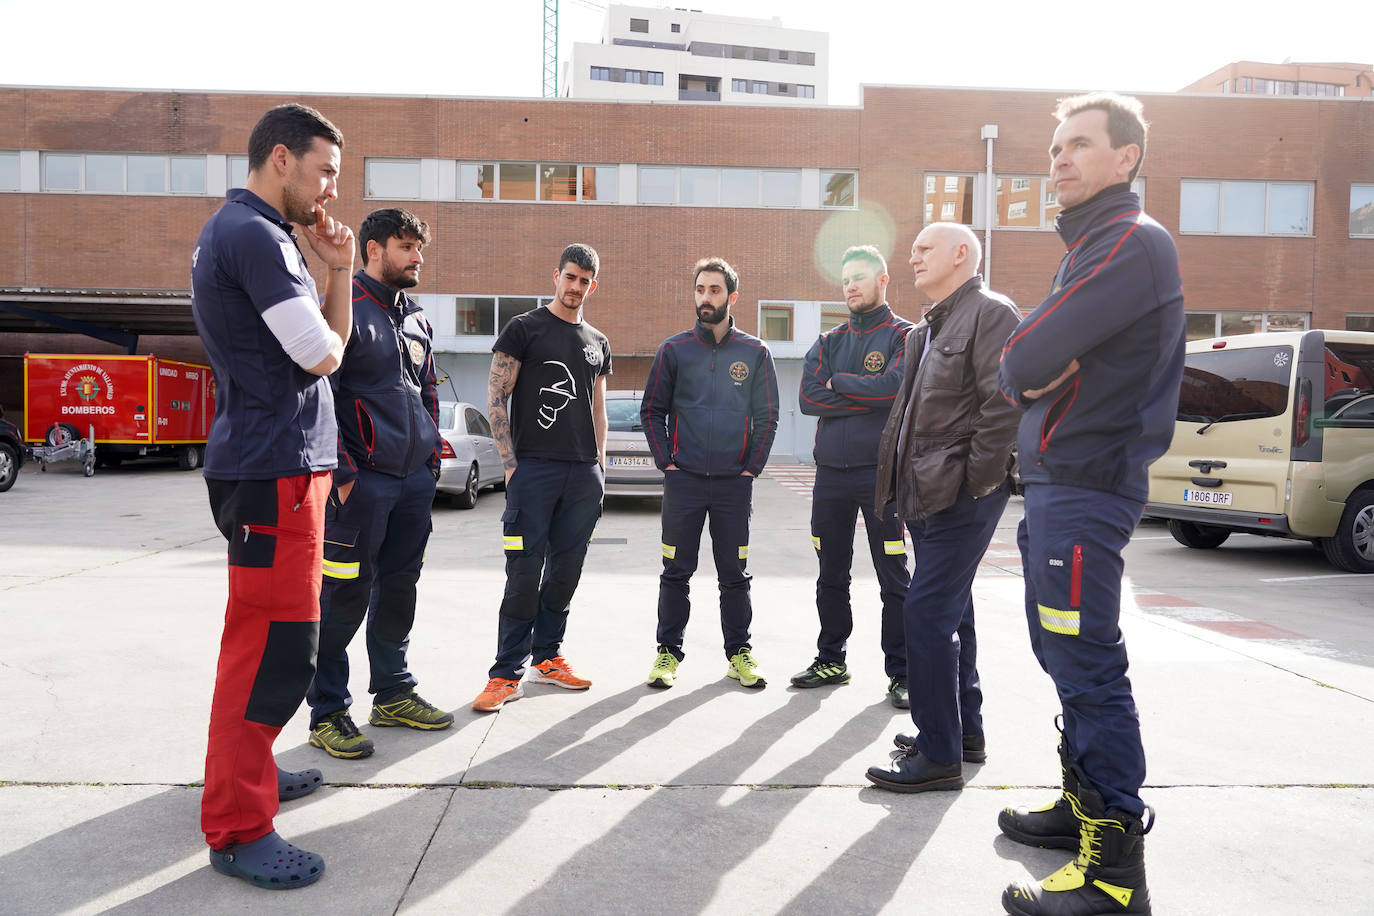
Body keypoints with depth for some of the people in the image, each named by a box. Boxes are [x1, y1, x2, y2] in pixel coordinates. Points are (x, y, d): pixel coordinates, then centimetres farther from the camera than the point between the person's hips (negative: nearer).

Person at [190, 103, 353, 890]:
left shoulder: (239, 232, 20)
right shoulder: (255, 236, -13)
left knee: (268, 636, 20)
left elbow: (329, 343, 18)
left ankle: (248, 769, 34)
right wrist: (331, 278, 5)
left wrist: (338, 270, 5)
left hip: (278, 462, 11)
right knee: (276, 642, -8)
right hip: (274, 468, -11)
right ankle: (239, 828, 1)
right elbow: (323, 354, -16)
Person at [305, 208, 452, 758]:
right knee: (346, 596, -3)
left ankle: (393, 695, 27)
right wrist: (341, 472, -16)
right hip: (363, 480, -7)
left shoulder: (416, 319, 18)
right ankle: (327, 713, 9)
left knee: (399, 588, 14)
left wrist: (432, 458, 17)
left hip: (415, 479, 7)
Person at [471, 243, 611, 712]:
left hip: (584, 474, 5)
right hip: (534, 467, -5)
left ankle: (547, 657, 23)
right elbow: (495, 400, -3)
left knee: (565, 571, 9)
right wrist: (511, 464, -10)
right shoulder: (524, 329, 1)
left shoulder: (598, 343, 17)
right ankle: (508, 674, 3)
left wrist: (600, 466, 12)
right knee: (525, 573, -5)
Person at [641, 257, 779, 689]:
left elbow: (767, 418, 7)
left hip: (734, 481, 0)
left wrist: (751, 468, 0)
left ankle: (739, 652, 19)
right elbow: (652, 411, 7)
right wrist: (666, 463, -2)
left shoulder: (755, 353, 5)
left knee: (734, 573, 8)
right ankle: (668, 652, 17)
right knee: (676, 571, 5)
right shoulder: (674, 349, 4)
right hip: (683, 479, 0)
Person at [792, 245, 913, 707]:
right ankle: (830, 661, 27)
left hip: (880, 473, -5)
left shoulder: (905, 336, 0)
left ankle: (900, 672, 10)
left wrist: (839, 383, -7)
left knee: (893, 579, 0)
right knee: (831, 577, 13)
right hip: (830, 473, 5)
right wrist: (869, 399, -9)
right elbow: (807, 396, -2)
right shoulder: (829, 342, 14)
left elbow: (895, 386, -19)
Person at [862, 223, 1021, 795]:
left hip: (960, 496, -10)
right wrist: (908, 480, 15)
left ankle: (940, 756, -3)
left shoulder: (990, 312, -8)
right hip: (928, 493, 10)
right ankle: (967, 730, 28)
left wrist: (973, 480, -18)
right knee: (951, 611, 16)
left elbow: (1003, 404, -17)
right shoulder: (930, 328, 21)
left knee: (928, 613, -11)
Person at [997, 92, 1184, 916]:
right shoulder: (1095, 245, 22)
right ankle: (1086, 805, 32)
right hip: (1061, 479, 11)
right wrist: (1050, 369, -3)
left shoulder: (1132, 243, -12)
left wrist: (1033, 368, -2)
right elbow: (1023, 372, 16)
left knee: (1088, 667, -9)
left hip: (1085, 485, -11)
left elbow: (1023, 364, -22)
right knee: (1066, 656, 18)